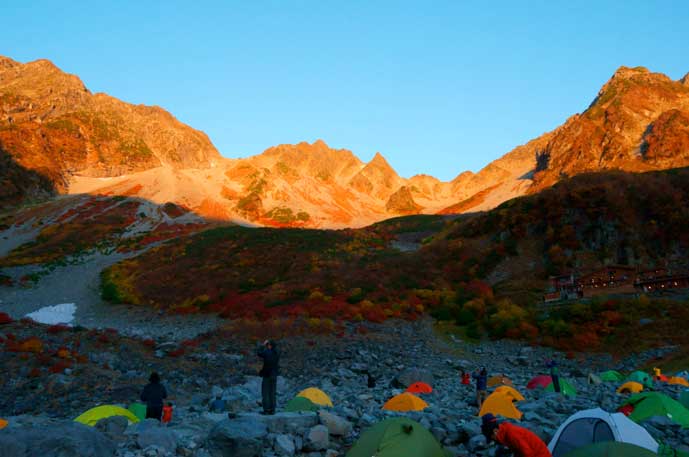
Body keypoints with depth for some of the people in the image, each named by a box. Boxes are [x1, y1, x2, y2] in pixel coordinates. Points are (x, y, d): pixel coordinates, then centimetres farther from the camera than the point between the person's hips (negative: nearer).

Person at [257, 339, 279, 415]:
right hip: (274, 375, 6)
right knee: (272, 393, 11)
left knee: (265, 393, 0)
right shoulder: (277, 353, 3)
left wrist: (263, 345, 10)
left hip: (267, 375, -6)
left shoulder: (267, 353, -15)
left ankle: (267, 409, -3)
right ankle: (272, 410, 12)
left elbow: (259, 353, 1)